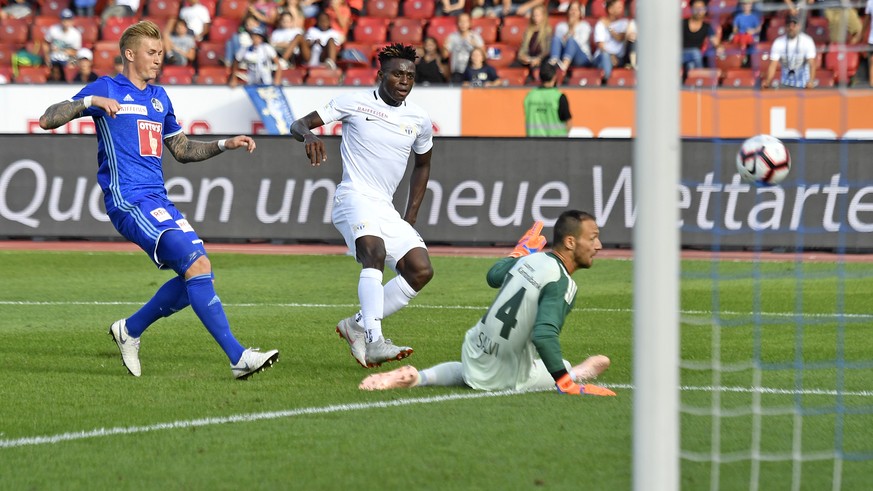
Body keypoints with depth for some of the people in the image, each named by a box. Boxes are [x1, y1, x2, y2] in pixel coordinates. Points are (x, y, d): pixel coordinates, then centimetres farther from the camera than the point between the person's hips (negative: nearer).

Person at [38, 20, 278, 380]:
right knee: (198, 264, -19)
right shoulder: (107, 89, -1)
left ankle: (130, 330, 21)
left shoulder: (159, 97, 20)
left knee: (194, 277, 2)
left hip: (158, 201, 8)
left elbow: (182, 149, 30)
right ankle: (238, 357, -21)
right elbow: (48, 120, -7)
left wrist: (226, 144, 17)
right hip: (129, 201, -8)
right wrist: (90, 101, -22)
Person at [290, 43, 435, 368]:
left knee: (421, 271, -9)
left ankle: (357, 326, 2)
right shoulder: (355, 103, -1)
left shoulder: (419, 120, 11)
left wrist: (410, 218, 20)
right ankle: (374, 342, -46)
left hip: (386, 209, 6)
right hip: (355, 198, -6)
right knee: (375, 251, -33)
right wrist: (308, 136, -25)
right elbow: (299, 125, 1)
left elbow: (423, 164, 29)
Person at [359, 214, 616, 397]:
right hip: (506, 378, -6)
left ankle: (417, 378, 16)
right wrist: (567, 383, -32)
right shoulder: (561, 283, -22)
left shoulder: (531, 259, 1)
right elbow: (544, 335, -35)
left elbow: (494, 275, 24)